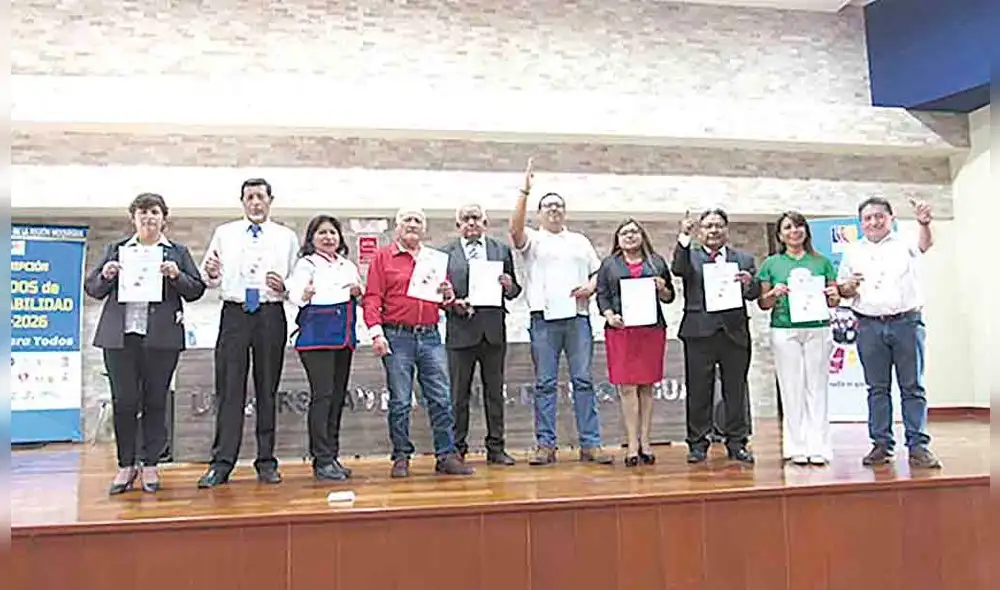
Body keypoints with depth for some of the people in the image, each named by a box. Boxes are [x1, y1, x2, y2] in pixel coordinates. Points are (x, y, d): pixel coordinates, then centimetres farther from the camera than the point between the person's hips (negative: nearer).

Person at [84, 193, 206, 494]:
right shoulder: (116, 250, 16)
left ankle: (150, 465, 13)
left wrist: (177, 276, -11)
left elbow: (196, 290, 6)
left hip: (161, 337, -1)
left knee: (155, 402, 3)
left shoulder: (178, 253, 12)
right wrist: (105, 275, -6)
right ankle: (126, 466, 12)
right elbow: (92, 289, 15)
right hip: (120, 335, 1)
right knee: (123, 402, 1)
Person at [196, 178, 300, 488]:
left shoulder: (287, 237, 11)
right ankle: (222, 462, 2)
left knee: (267, 388, 4)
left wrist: (284, 288, -14)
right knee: (229, 388, -3)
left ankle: (266, 462, 12)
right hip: (234, 314, 0)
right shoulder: (224, 233, 13)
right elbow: (208, 280, 9)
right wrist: (211, 274, -13)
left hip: (271, 315, 0)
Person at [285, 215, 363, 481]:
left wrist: (358, 292, 1)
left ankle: (332, 456, 16)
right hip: (317, 336, -6)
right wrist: (306, 293, -33)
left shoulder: (348, 265, 18)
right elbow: (295, 297, -11)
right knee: (322, 395, -10)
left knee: (338, 396, 8)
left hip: (344, 336, 6)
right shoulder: (306, 264, 0)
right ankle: (322, 461, -6)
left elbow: (362, 299, 24)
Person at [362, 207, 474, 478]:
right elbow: (372, 298, -1)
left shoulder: (436, 258, 15)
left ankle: (446, 455, 7)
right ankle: (401, 457, 12)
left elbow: (446, 299, 21)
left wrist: (447, 294, -3)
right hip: (397, 337, -3)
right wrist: (376, 332, -11)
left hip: (430, 336, 3)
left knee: (442, 398, 0)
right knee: (400, 401, 2)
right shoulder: (383, 257, 6)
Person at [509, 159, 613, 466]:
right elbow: (515, 228, -12)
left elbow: (598, 272, 20)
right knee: (545, 383, 0)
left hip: (577, 316, 2)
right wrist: (525, 192, -20)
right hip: (544, 318, -2)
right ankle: (546, 445, 5)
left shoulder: (580, 241, 21)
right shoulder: (533, 239, 9)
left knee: (583, 381, 0)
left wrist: (590, 287, -2)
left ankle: (590, 444, 4)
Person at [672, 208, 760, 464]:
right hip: (700, 332, -1)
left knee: (736, 390, 5)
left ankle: (737, 443, 14)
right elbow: (678, 270, -13)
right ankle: (698, 443, 10)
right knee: (698, 391, 2)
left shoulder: (744, 259, 15)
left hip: (735, 332, 2)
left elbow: (755, 294, 7)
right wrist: (684, 238, -21)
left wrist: (749, 282, -15)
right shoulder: (690, 256, 10)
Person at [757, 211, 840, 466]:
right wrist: (774, 294, -11)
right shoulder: (771, 264, 8)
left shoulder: (822, 262, 12)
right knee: (792, 388, 0)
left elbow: (833, 300, 15)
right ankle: (796, 447, 7)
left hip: (818, 330, 1)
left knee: (817, 388, 1)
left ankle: (818, 446, 7)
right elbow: (762, 303, 8)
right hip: (785, 331, -1)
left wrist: (833, 296, -7)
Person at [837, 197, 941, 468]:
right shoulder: (853, 252, 12)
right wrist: (848, 288, -8)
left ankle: (918, 446, 4)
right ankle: (882, 445, 12)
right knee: (877, 388, 7)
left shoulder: (905, 243, 3)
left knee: (913, 387, 0)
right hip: (869, 326, 3)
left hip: (907, 322, -2)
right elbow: (841, 290, 17)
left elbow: (925, 244, -19)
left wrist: (924, 224, -41)